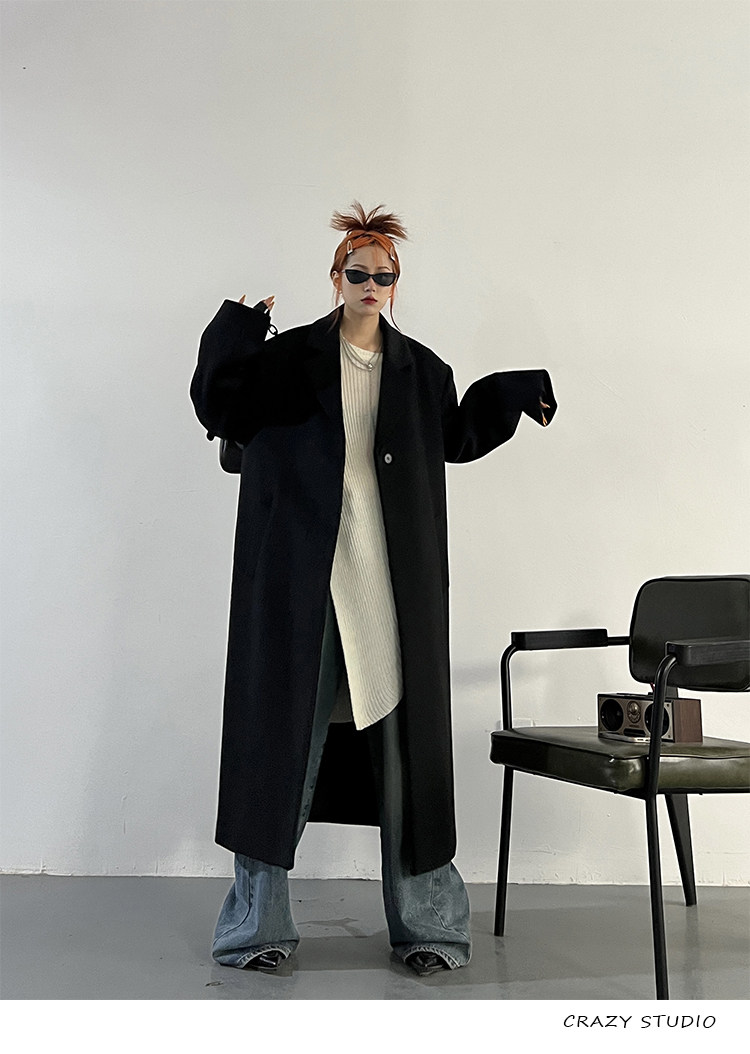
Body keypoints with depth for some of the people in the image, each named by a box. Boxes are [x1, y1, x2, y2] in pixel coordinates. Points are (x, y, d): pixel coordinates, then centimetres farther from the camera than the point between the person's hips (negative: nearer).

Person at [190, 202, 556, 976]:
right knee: (286, 720, 0)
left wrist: (513, 395, 13)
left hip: (392, 577, 2)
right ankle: (259, 921, 14)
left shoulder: (420, 370, 13)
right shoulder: (288, 359, 5)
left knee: (403, 725, 4)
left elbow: (457, 436, 24)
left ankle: (424, 922, 17)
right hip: (300, 572, -2)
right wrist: (232, 340, -14)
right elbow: (219, 411, -2)